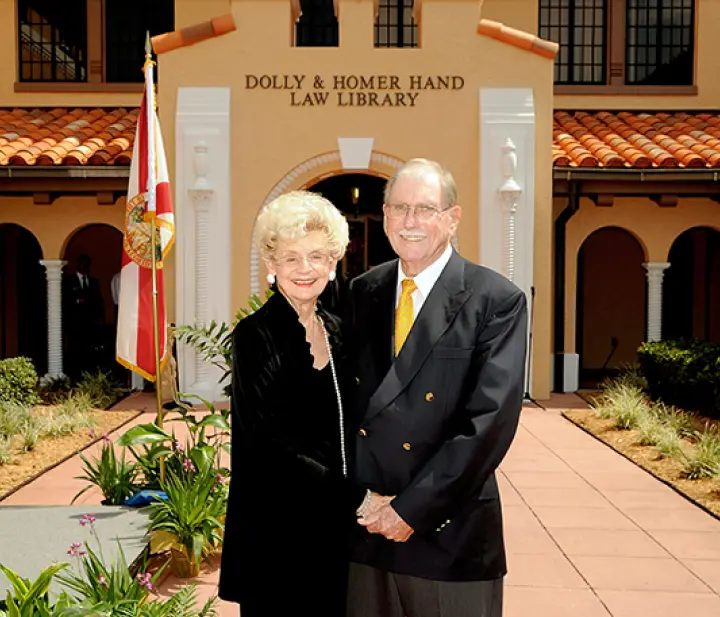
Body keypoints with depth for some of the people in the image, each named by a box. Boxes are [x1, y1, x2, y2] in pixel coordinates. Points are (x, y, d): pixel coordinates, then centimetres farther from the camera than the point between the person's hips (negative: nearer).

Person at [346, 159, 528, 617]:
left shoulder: (497, 300, -9)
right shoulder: (362, 292, 6)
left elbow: (490, 419, -15)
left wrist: (414, 508, -15)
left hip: (450, 534, -3)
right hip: (363, 527, 4)